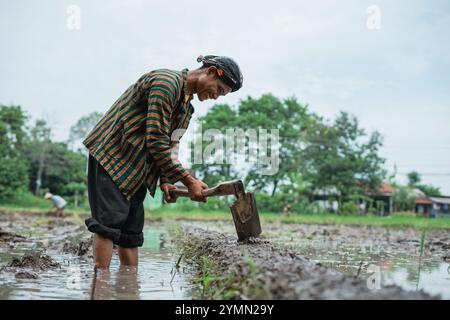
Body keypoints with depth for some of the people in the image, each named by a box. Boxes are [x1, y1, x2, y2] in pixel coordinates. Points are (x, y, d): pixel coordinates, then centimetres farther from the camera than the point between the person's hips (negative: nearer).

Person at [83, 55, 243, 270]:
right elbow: (157, 143, -23)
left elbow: (169, 146, 15)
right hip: (112, 156, -10)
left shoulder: (187, 107, 15)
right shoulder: (166, 83, -18)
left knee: (132, 229, 5)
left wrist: (166, 182, -2)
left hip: (137, 169, 10)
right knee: (109, 221, -14)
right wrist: (189, 181, -21)